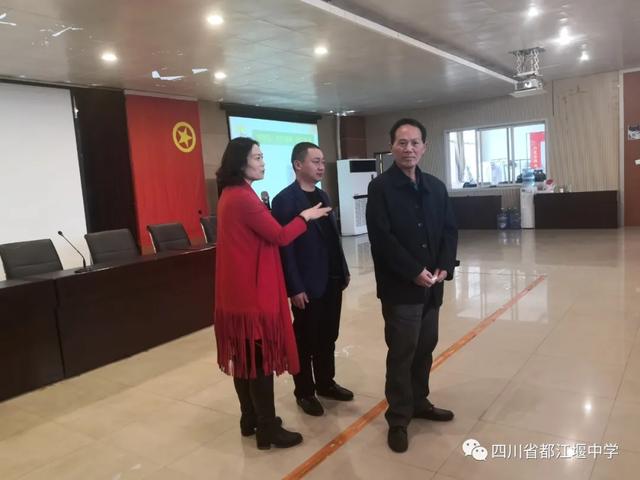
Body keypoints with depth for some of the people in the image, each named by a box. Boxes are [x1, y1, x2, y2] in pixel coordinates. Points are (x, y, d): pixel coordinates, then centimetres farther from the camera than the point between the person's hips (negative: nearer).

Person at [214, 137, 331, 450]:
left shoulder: (231, 195, 11)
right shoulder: (243, 197, -19)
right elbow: (280, 236, -15)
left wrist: (262, 209, 6)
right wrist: (306, 216, -3)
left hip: (238, 289, 10)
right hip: (253, 289, -10)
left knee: (243, 356, 16)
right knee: (259, 357, 0)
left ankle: (250, 419, 30)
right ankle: (268, 430, 12)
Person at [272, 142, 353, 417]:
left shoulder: (322, 196, 12)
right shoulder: (285, 200, -13)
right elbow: (284, 246, -16)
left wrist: (343, 271, 14)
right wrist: (295, 287, -17)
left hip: (332, 281, 7)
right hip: (307, 285, -7)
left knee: (328, 338, 18)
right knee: (306, 341, 8)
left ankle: (325, 383, 35)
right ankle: (305, 392, 25)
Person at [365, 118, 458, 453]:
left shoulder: (436, 187, 11)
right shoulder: (380, 187, -8)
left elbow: (450, 230, 10)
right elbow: (381, 238, -16)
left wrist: (444, 267, -6)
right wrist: (414, 272, -17)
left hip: (431, 285, 6)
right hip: (399, 287, -6)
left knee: (425, 348, 16)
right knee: (401, 353, 2)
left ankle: (419, 402, 35)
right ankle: (398, 419, 17)